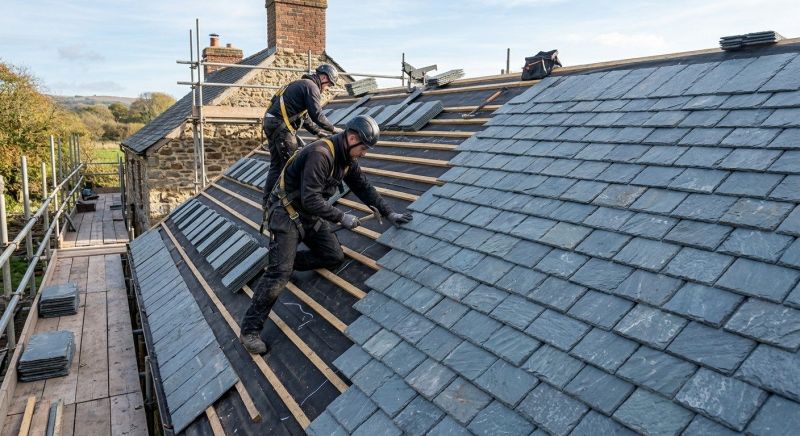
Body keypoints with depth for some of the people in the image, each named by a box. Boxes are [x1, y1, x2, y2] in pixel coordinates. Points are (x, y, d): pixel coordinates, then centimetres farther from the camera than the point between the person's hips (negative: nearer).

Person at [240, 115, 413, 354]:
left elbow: (363, 187, 13)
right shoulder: (320, 154, -27)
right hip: (286, 213, -9)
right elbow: (311, 200, -30)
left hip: (310, 216, 9)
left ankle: (283, 260, 17)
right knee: (279, 274, -16)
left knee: (334, 256, 3)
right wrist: (342, 217, -23)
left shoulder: (347, 158, 3)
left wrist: (389, 213, 10)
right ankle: (250, 330, -6)